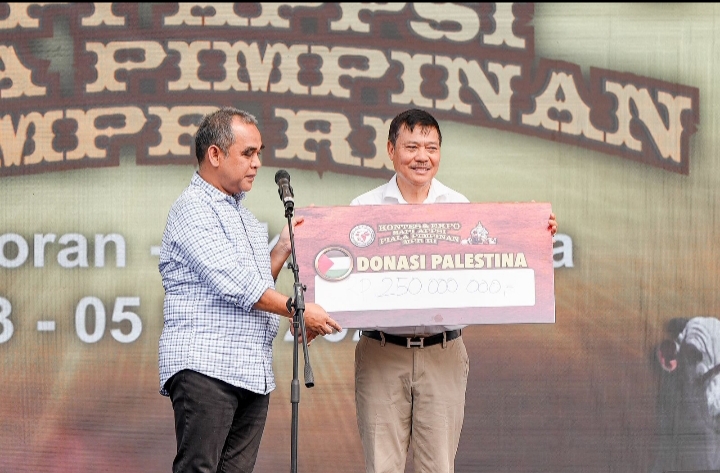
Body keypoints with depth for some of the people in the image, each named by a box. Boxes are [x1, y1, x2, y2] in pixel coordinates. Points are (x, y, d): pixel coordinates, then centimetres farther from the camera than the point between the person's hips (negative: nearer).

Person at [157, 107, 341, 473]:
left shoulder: (243, 215, 24)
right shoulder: (192, 209, -5)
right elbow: (231, 282, -14)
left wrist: (283, 249, 13)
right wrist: (296, 310, -11)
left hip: (253, 373, 9)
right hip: (204, 367, -8)